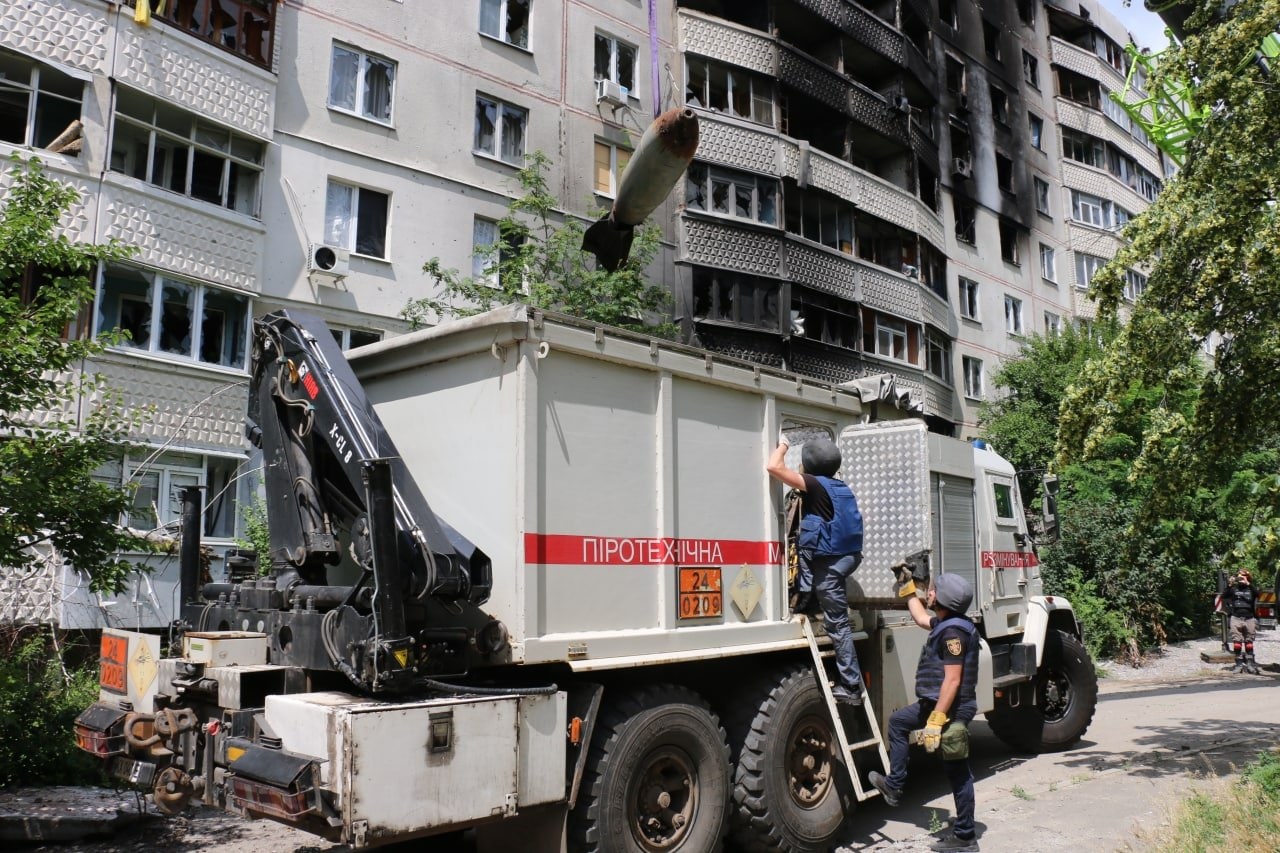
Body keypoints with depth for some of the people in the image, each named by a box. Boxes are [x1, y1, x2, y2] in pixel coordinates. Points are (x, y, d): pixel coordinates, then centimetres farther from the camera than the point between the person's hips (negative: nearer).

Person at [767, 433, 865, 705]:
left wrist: (783, 445, -3)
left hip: (829, 563, -7)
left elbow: (774, 467, -20)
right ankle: (804, 595, 26)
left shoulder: (815, 485, -12)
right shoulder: (840, 487, 12)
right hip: (846, 556, 7)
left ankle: (850, 687, 3)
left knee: (838, 624, -1)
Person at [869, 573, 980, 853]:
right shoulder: (945, 623, 8)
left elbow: (952, 680, -26)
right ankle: (894, 785, 28)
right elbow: (921, 618, 32)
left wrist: (936, 720, -26)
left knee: (957, 773, -2)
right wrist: (907, 588, 32)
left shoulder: (953, 631, -23)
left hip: (952, 709, -11)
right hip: (936, 703, 11)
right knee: (898, 721, 24)